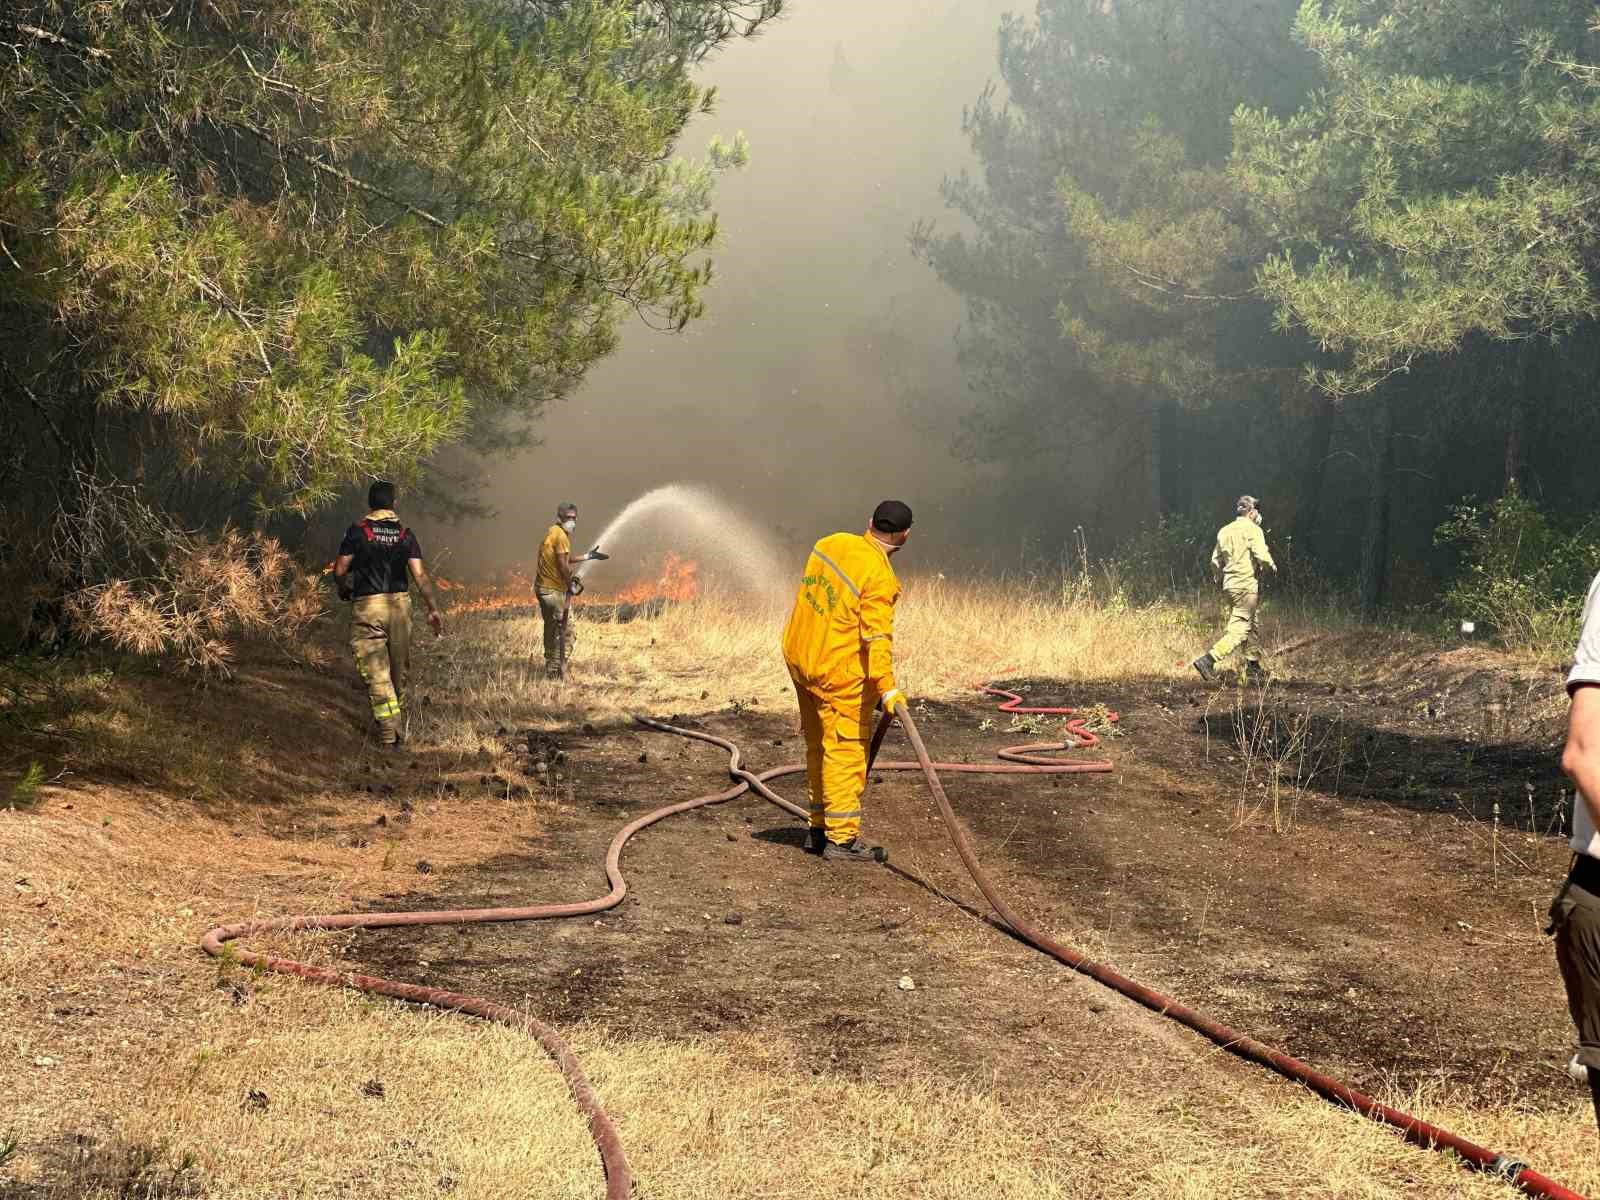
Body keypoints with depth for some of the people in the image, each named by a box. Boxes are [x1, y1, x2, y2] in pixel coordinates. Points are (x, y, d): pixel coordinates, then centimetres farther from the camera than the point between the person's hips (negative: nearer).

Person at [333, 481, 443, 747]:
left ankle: (388, 730, -8)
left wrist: (344, 589, 15)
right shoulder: (405, 534, 3)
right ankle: (396, 711, 32)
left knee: (375, 670, -2)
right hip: (399, 604, 3)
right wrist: (433, 608, -1)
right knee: (399, 665, 18)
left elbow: (340, 570, -6)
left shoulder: (357, 531, -4)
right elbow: (420, 575, -4)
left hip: (366, 606, -3)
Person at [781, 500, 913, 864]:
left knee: (819, 747, 17)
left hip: (799, 657, 8)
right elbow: (876, 637, -26)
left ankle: (819, 828, 26)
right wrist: (887, 688, -28)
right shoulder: (879, 577, -19)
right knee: (846, 751, -1)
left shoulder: (831, 543, 2)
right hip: (839, 671, -8)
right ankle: (842, 838, 1)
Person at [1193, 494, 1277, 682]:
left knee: (1251, 626, 19)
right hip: (1247, 584, -8)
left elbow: (1215, 561, 14)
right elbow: (1262, 555, -19)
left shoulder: (1224, 531, 12)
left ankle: (1253, 667, 25)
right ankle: (1208, 660, -21)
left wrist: (1220, 579, 28)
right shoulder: (1253, 530, -9)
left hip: (1229, 584, 8)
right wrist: (1271, 566, 1)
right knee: (1239, 629, -9)